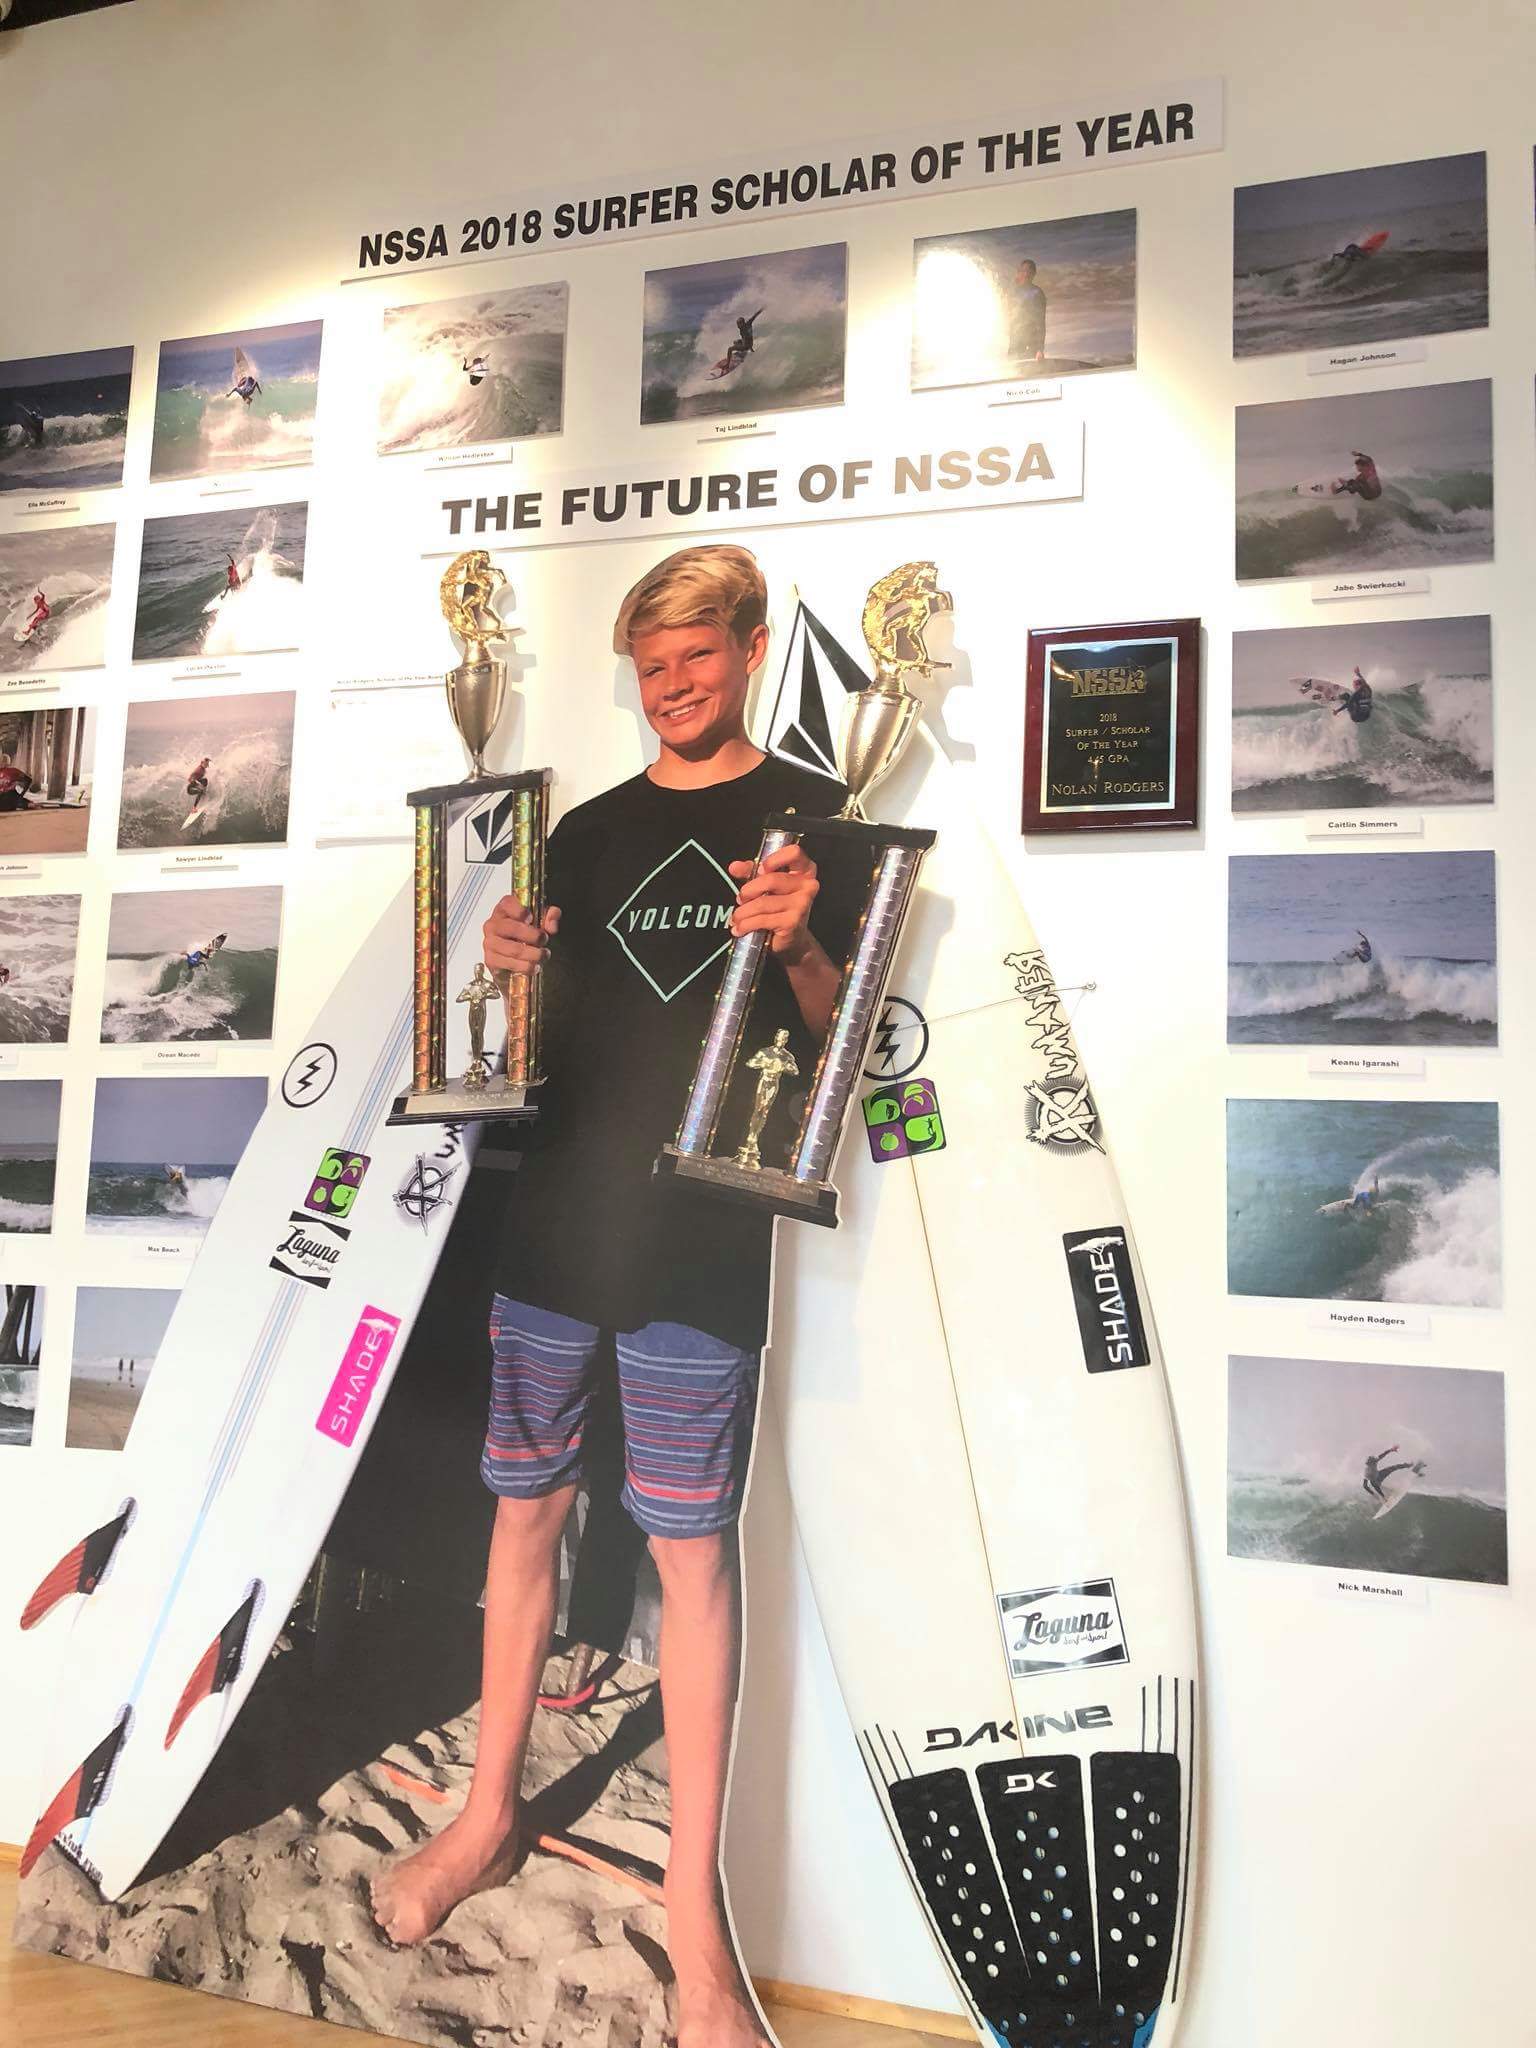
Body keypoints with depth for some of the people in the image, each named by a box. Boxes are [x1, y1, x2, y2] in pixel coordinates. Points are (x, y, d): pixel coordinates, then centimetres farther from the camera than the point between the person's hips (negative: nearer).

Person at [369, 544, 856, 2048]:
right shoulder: (591, 832, 14)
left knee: (689, 1545, 1)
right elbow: (551, 1027, 17)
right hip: (556, 1217, 4)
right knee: (524, 1510, 12)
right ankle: (490, 1814, 32)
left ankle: (694, 1908, 15)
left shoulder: (813, 816, 2)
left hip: (702, 1234, -4)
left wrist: (800, 949, -22)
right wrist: (510, 964, -4)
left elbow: (842, 1036, -2)